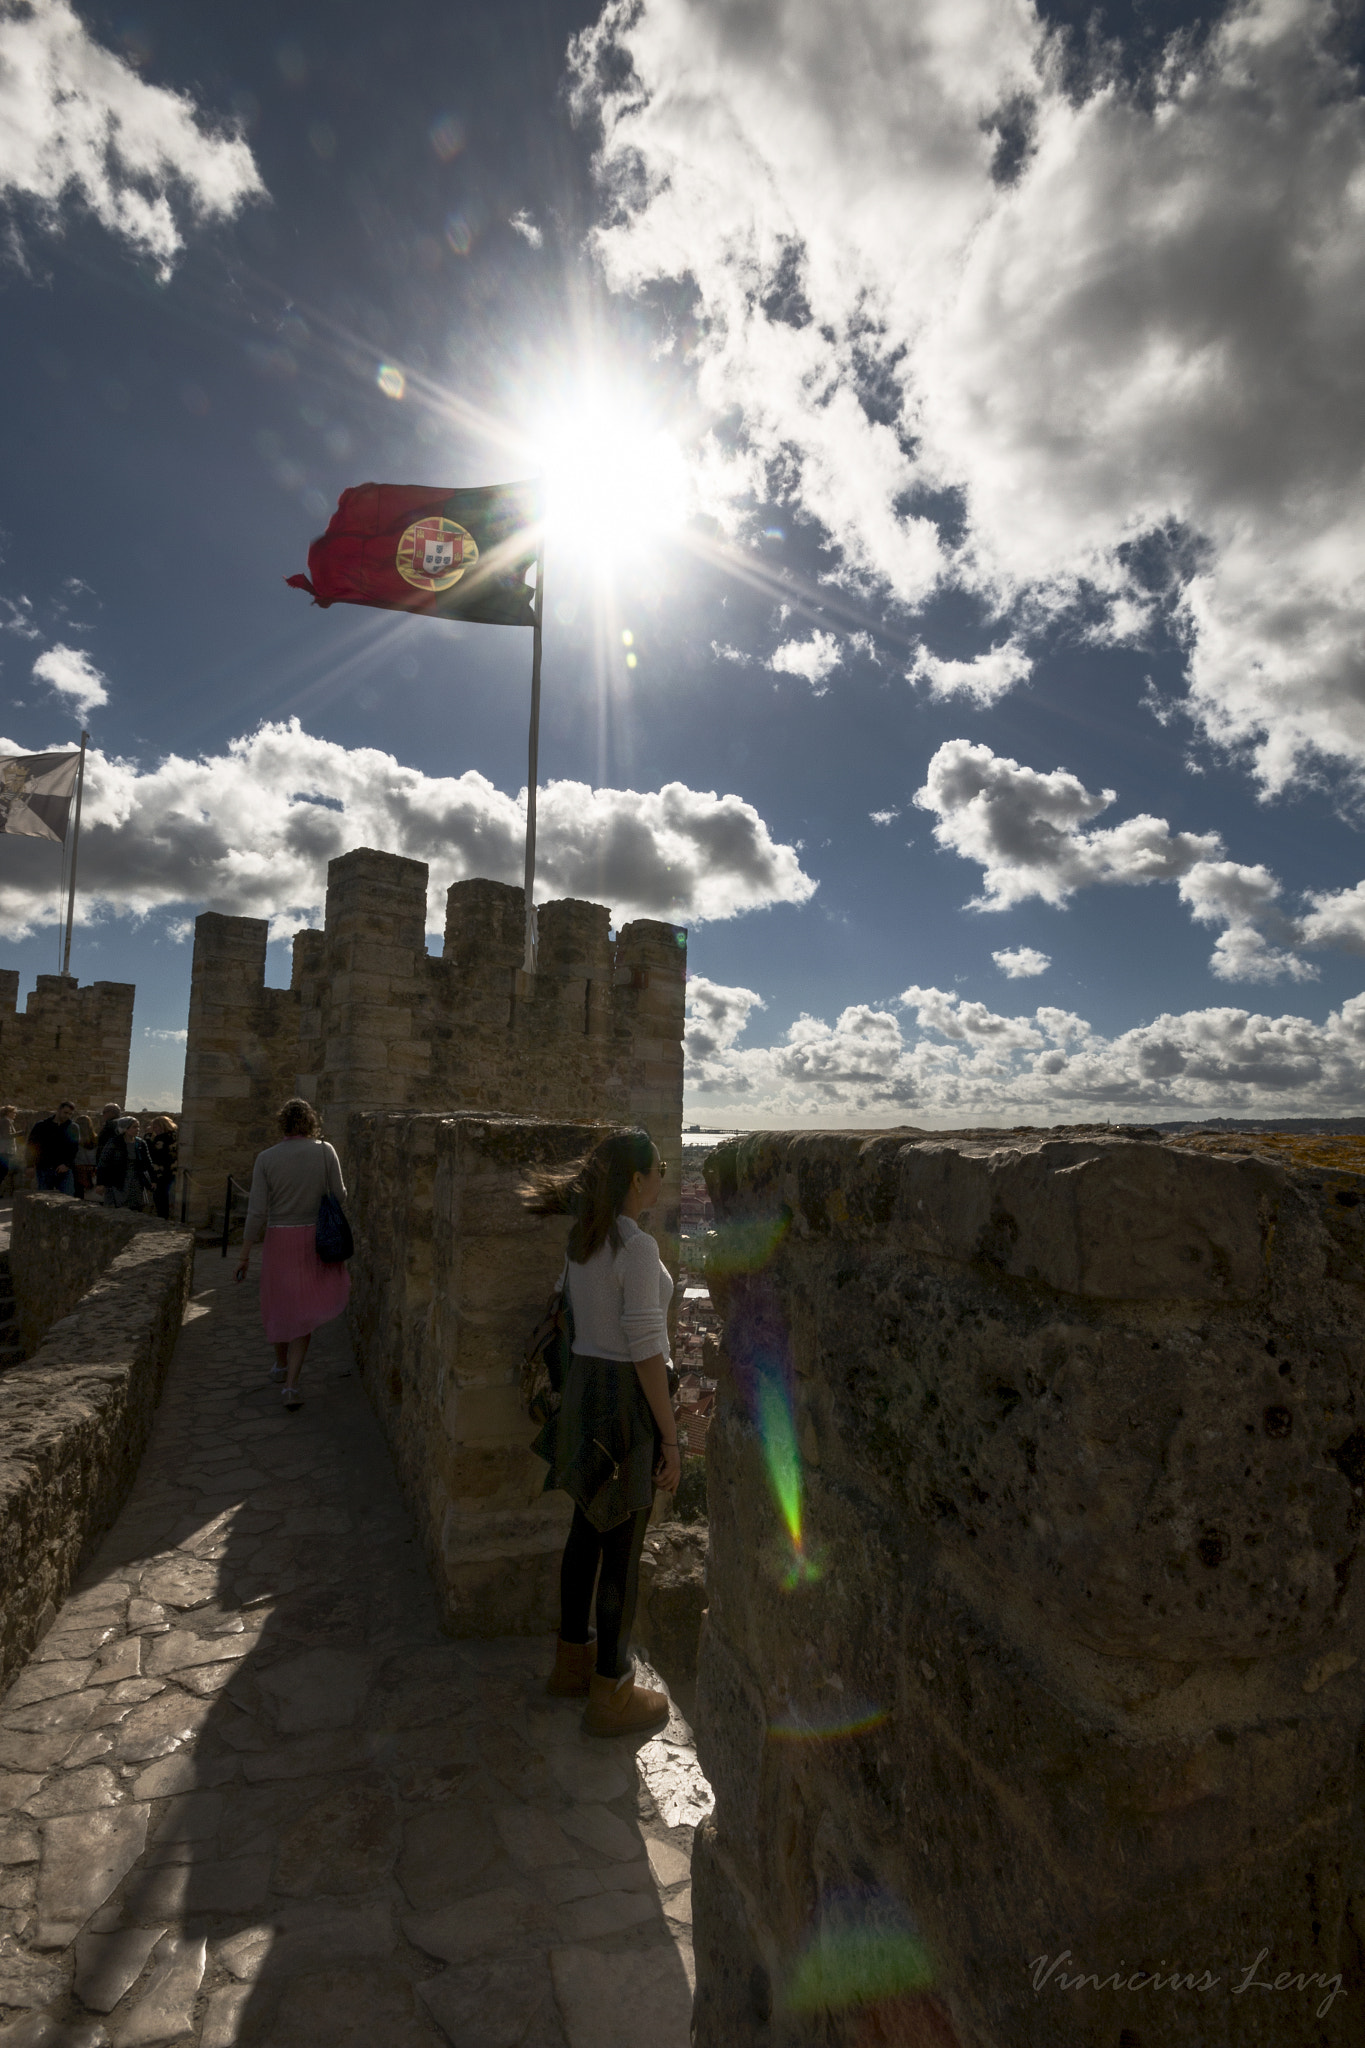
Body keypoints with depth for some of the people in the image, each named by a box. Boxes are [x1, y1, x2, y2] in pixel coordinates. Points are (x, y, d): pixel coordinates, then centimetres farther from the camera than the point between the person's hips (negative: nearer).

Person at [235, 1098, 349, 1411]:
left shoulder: (266, 1158, -6)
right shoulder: (324, 1151, -8)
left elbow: (257, 1211, -8)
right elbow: (339, 1196, -6)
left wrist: (245, 1254, 0)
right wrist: (341, 1188, 18)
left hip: (278, 1237, 1)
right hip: (314, 1236, -1)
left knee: (278, 1303, 21)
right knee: (304, 1308, 9)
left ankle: (281, 1364, 41)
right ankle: (291, 1382, -2)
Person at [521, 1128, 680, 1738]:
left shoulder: (582, 1237, 4)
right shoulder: (637, 1247, -22)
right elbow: (646, 1350, -22)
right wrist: (670, 1441, -14)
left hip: (583, 1387, 8)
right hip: (628, 1398, -8)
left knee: (587, 1530, 22)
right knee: (622, 1550, 8)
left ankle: (572, 1660, 40)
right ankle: (610, 1695, 25)